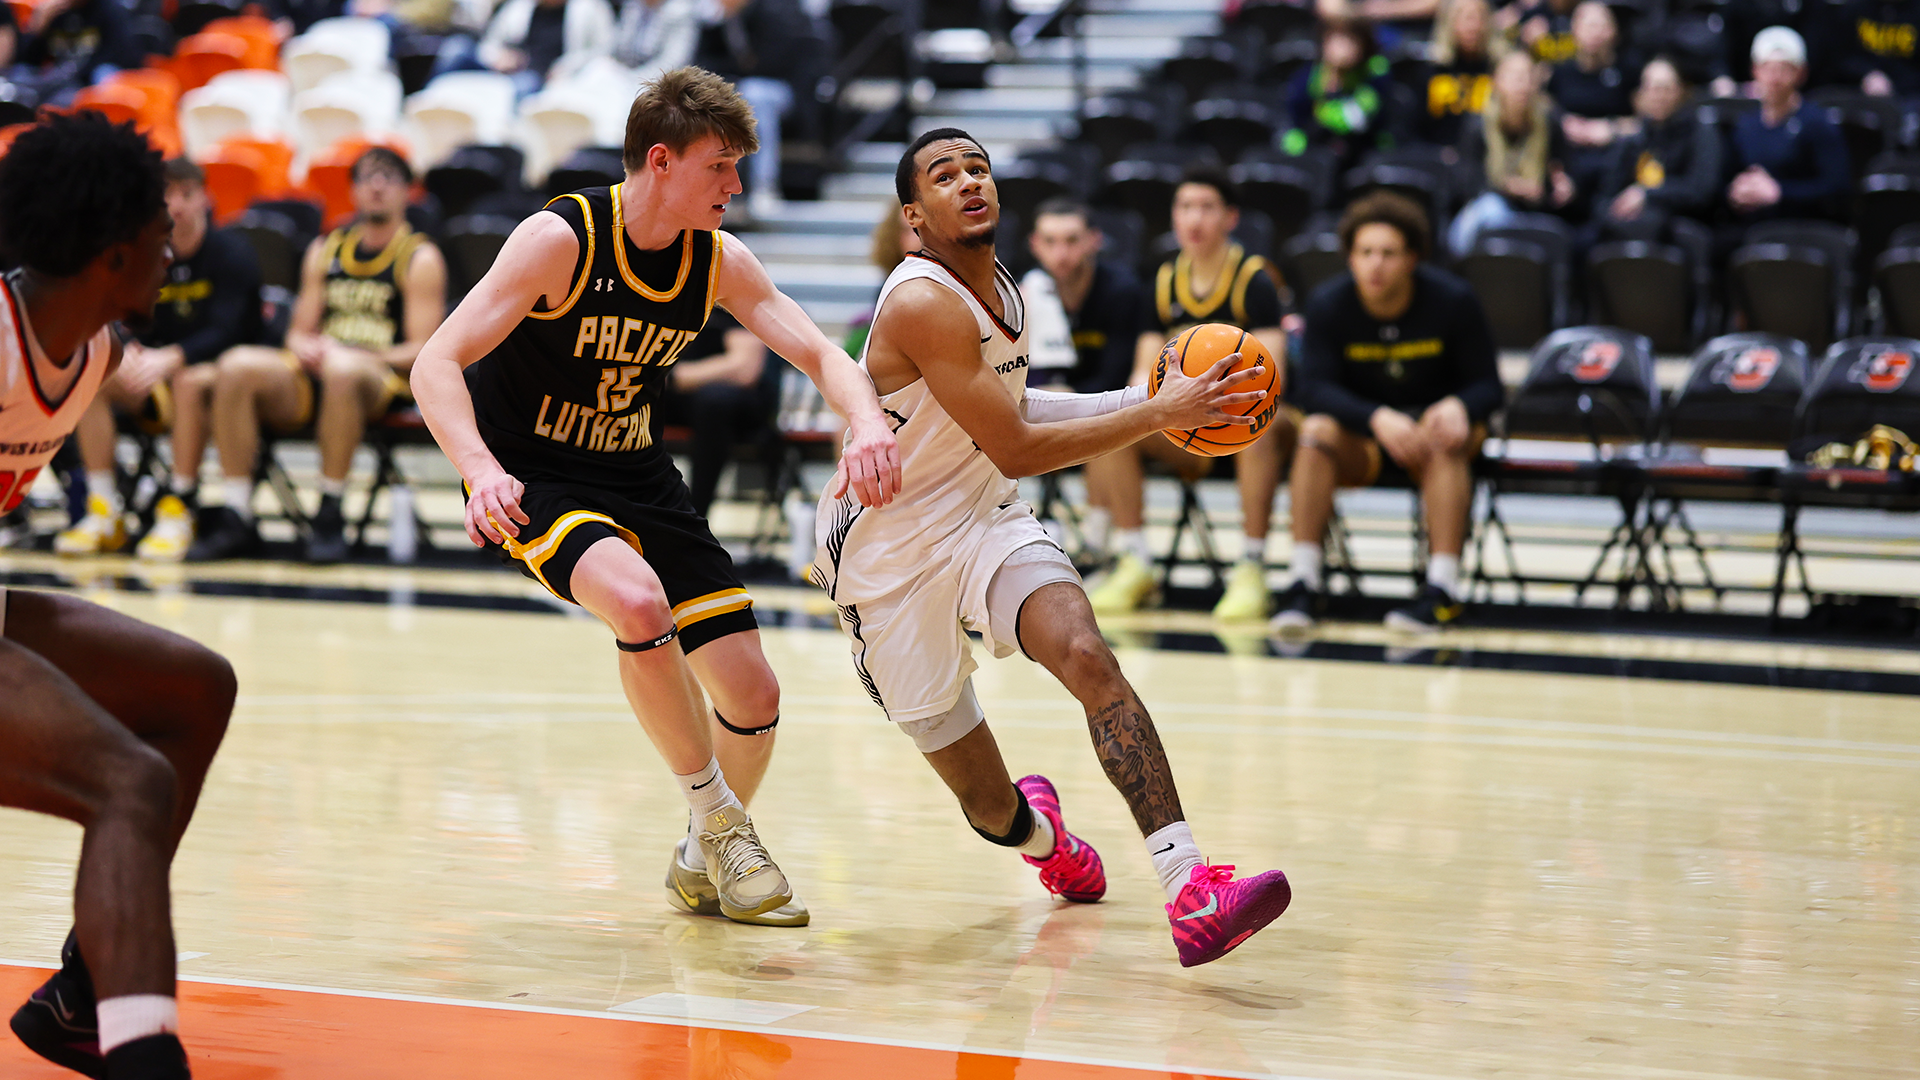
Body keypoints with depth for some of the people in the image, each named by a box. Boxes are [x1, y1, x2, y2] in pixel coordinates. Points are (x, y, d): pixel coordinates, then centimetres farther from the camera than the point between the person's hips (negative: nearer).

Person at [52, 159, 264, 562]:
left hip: (222, 374, -5)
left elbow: (225, 333, -19)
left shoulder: (232, 252, -8)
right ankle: (104, 514, -21)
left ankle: (178, 512, -31)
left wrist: (169, 359, -35)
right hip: (162, 379, 5)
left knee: (190, 381, -39)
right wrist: (130, 353, -24)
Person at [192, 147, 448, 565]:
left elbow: (422, 351, -3)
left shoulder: (420, 258, 6)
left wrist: (356, 356, -18)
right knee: (236, 366, -25)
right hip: (312, 378, 5)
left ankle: (330, 515, -30)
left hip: (383, 380, -5)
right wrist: (305, 348, -6)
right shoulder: (326, 250, 21)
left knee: (342, 371, -41)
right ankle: (236, 518, -26)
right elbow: (299, 332, 19)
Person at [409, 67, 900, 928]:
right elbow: (437, 365, -23)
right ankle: (719, 820, -14)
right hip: (532, 478, -6)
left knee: (752, 699, -1)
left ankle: (701, 866, 29)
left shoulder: (719, 261, -4)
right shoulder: (560, 240, -20)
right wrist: (482, 468, -42)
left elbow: (819, 353, -7)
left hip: (636, 477, 6)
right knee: (640, 603, -36)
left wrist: (867, 424, -31)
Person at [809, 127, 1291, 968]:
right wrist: (1159, 414, -22)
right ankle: (1036, 828, 43)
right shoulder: (922, 303, -23)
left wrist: (1147, 397, 12)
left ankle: (1191, 894, -35)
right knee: (990, 808, 2)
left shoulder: (1000, 289, 4)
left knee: (1086, 655, -26)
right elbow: (1015, 451, -23)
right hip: (889, 552, -6)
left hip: (984, 519, 6)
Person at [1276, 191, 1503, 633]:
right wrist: (1377, 418, -37)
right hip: (1360, 439, 1)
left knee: (1444, 439, -35)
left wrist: (1457, 407, -35)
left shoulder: (1454, 300, -12)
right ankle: (1303, 583, -32)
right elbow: (1316, 389, -18)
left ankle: (1442, 588, -41)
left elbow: (1487, 386, -9)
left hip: (1432, 418, -1)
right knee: (1316, 431, -30)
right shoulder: (1328, 305, -10)